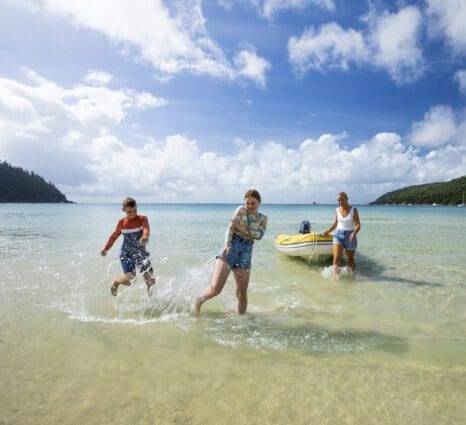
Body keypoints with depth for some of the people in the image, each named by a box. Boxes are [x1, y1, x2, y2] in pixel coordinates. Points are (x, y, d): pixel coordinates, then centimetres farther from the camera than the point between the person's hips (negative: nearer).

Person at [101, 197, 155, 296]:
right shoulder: (122, 222, 2)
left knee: (150, 279, -5)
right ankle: (116, 282, 20)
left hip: (141, 252, 0)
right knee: (129, 279, -14)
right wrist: (106, 249, 23)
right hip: (126, 254, 0)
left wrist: (145, 236, -51)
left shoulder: (142, 219, -6)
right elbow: (114, 236, 18)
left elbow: (146, 228, -29)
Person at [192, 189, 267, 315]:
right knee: (215, 289, -10)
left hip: (246, 253, 3)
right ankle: (199, 300, 18)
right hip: (231, 247, -3)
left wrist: (241, 228, -13)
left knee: (242, 294, 5)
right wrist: (227, 245, -25)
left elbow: (259, 235, -3)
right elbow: (230, 228, -8)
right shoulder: (241, 210, 4)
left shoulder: (263, 218, 14)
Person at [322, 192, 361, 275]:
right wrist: (328, 231, 20)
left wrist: (354, 233, -28)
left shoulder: (353, 210, -8)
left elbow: (358, 225, -10)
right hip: (338, 235, 2)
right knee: (337, 257, -15)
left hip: (350, 237, -2)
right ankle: (336, 275, -6)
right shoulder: (337, 210, 3)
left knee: (350, 259, 12)